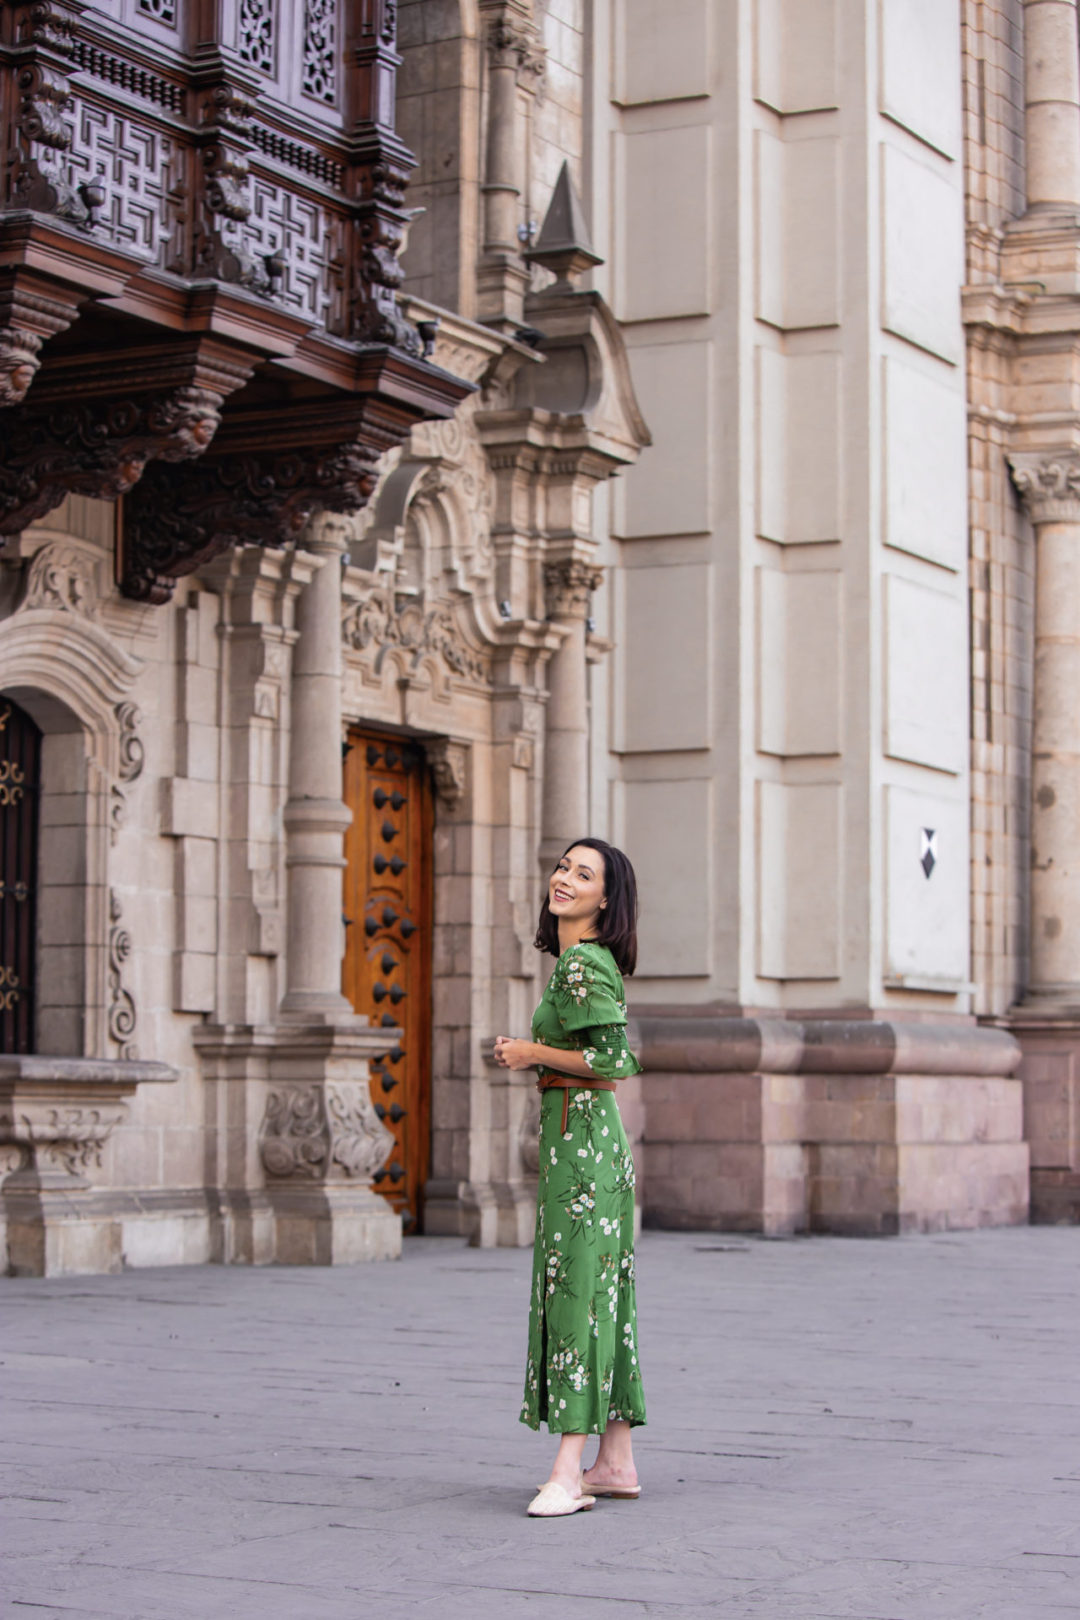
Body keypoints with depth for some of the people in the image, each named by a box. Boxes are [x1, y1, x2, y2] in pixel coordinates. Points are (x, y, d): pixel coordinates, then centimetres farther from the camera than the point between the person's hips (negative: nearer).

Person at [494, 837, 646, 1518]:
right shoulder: (589, 962, 16)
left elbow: (614, 1059, -22)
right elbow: (622, 1057, 22)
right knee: (603, 1293, 11)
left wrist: (531, 1052, -11)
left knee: (576, 1291, -11)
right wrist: (531, 1055, 13)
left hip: (580, 1136, -10)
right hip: (596, 1134, 10)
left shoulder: (584, 964, -14)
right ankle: (616, 1462, 15)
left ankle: (569, 1473, -12)